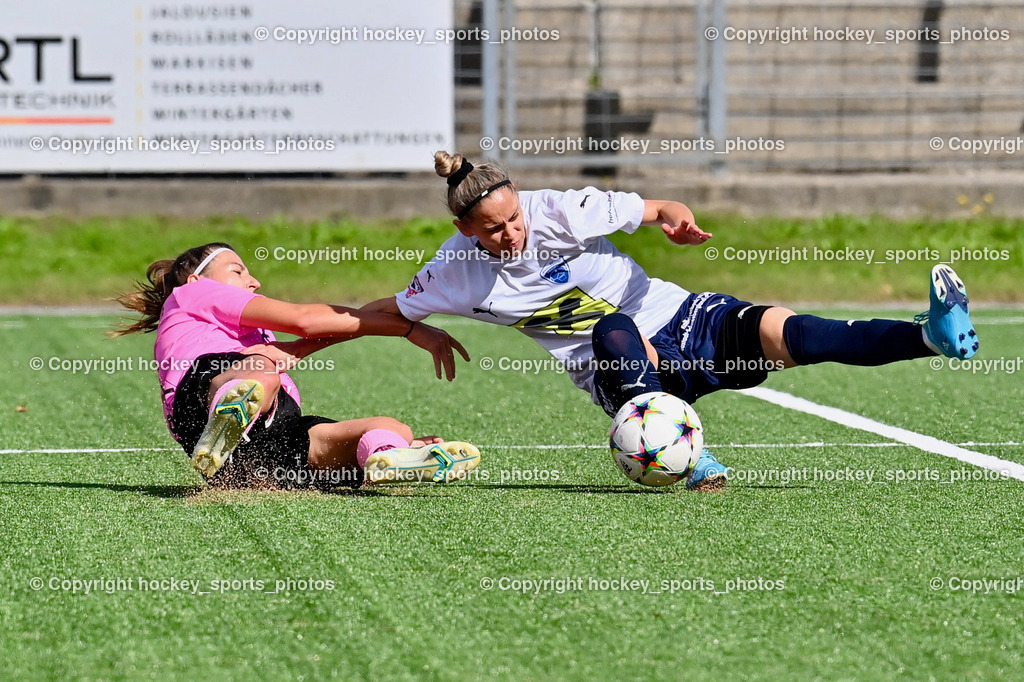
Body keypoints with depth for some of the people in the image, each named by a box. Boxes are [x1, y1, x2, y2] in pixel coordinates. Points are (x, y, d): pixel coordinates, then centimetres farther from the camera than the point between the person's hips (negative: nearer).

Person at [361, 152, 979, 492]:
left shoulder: (557, 211, -12)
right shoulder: (460, 270, -6)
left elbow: (655, 210, -11)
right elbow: (392, 310, 11)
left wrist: (676, 219, -28)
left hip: (683, 322, 0)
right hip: (622, 372, 0)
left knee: (784, 332, -28)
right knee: (613, 330, -40)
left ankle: (936, 334, -45)